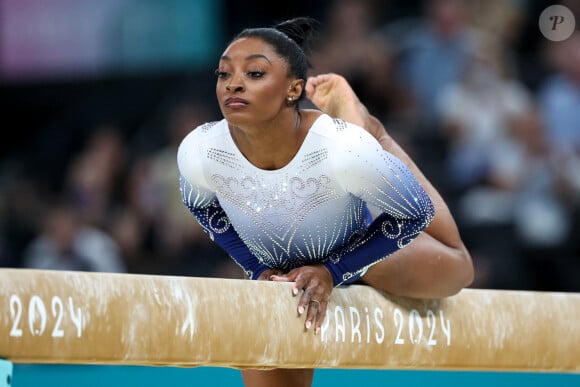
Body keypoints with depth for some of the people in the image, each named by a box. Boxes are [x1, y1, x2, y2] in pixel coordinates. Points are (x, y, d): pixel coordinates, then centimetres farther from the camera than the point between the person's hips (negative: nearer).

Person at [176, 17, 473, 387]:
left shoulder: (342, 149, -43)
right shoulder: (198, 152, -34)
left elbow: (415, 213, -24)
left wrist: (331, 271, -25)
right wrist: (258, 268, -9)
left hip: (364, 251, 0)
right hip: (279, 274, 0)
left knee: (454, 269, 28)